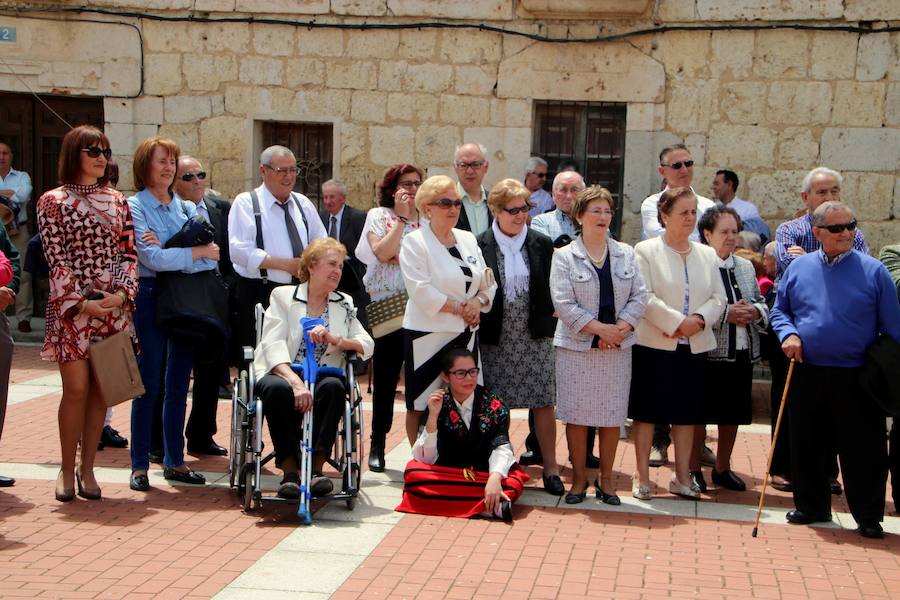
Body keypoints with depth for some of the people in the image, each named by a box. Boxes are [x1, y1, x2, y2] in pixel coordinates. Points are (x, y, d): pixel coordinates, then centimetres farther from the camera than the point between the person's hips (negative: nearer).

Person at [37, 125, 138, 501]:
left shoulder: (117, 201, 13)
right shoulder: (53, 201, 1)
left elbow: (129, 253, 8)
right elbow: (55, 259, -5)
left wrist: (121, 292, -8)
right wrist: (80, 302, -14)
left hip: (114, 306, 4)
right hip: (71, 307, -4)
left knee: (101, 388, 4)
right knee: (76, 388, -7)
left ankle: (87, 468, 14)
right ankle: (67, 469, 8)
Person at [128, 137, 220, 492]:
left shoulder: (188, 208, 11)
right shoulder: (135, 207, -3)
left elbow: (212, 258, -2)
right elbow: (152, 258, -16)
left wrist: (170, 252, -16)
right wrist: (197, 252, -8)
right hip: (150, 298, -5)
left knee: (178, 384, 9)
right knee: (149, 385, -2)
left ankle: (174, 461, 18)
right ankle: (139, 465, 6)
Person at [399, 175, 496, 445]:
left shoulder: (468, 239, 13)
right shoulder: (415, 242, -6)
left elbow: (488, 283, 13)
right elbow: (422, 292, -16)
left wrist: (478, 301, -8)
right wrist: (459, 307, -13)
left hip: (466, 333, 6)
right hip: (428, 335, -6)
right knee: (422, 406, 2)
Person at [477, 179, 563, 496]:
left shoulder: (542, 244, 4)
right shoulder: (481, 246, -1)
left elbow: (551, 290, 9)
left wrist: (547, 321, -1)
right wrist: (479, 323, -8)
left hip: (535, 338, 1)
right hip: (497, 339, -1)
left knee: (543, 403, 1)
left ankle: (550, 469, 11)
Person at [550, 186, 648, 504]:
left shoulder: (626, 254, 10)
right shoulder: (564, 256, -1)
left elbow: (639, 296, 4)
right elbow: (564, 303, -10)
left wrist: (621, 328, -11)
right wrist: (599, 328, -16)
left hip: (618, 347, 3)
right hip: (577, 346, -3)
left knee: (612, 415, 7)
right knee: (576, 414, 1)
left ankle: (606, 478, 19)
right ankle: (579, 478, 15)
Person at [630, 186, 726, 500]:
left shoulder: (707, 255, 12)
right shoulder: (645, 250, -3)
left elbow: (718, 297, 7)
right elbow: (644, 297, -12)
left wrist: (699, 319, -12)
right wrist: (677, 323, -17)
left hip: (694, 345, 5)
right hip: (654, 344, -5)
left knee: (687, 412, 10)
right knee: (647, 410, 1)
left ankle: (682, 476, 21)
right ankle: (642, 476, 11)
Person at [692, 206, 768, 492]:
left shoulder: (746, 266, 14)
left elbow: (762, 304, 16)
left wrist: (754, 312, -6)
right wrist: (726, 314, -21)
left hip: (742, 352, 7)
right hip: (707, 351, -6)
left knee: (732, 414, 14)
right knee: (700, 414, 3)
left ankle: (722, 468, 29)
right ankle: (693, 469, 17)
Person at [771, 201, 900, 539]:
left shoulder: (873, 271, -3)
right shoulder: (799, 267, 5)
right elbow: (779, 311, 15)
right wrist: (788, 334, -6)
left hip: (856, 378, -3)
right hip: (807, 374, 3)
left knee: (863, 448, 2)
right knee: (807, 446, 12)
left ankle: (869, 517, 15)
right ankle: (811, 507, 28)